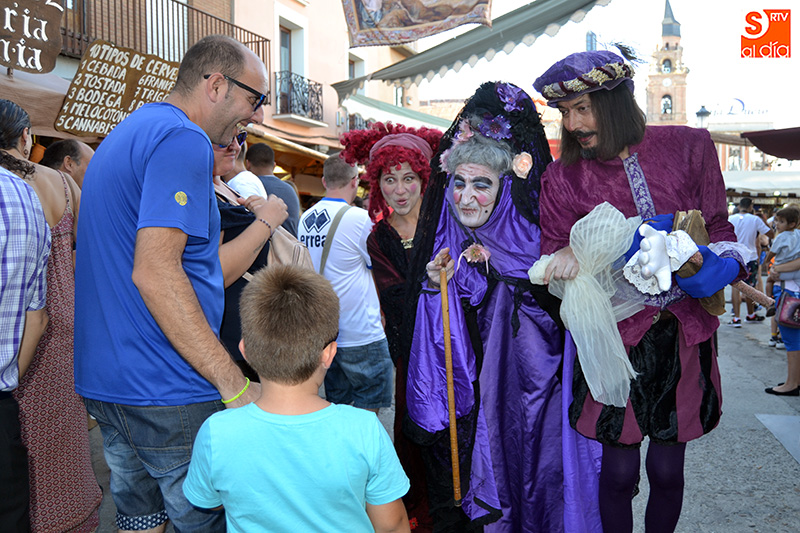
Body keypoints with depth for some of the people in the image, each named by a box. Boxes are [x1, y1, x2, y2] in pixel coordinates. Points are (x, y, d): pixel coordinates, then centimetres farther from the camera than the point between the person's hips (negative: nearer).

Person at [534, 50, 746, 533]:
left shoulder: (689, 146, 1)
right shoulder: (564, 176, -2)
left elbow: (720, 229, 8)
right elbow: (552, 264, 1)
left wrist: (723, 266, -12)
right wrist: (573, 255, -21)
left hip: (685, 335, 2)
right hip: (617, 337, -1)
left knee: (668, 470, 13)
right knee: (619, 472, 6)